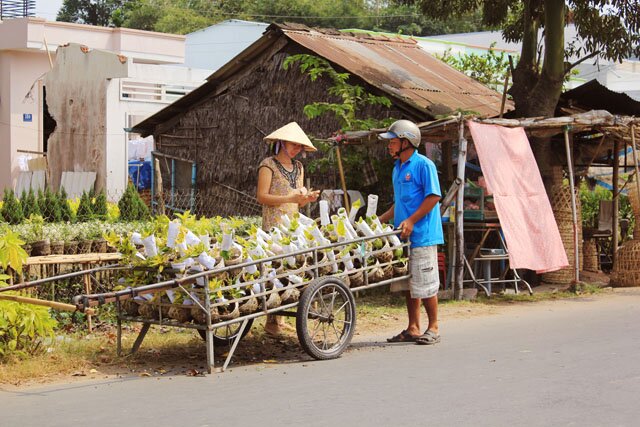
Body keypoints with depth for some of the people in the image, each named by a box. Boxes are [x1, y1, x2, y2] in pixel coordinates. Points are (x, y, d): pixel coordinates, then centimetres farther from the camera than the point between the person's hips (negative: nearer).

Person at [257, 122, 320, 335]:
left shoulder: (298, 167, 18)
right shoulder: (269, 165, -3)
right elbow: (262, 196, -11)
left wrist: (307, 198, -3)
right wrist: (291, 198, -18)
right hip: (274, 227, -7)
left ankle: (279, 317, 6)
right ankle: (272, 322, -8)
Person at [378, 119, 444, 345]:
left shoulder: (423, 165, -9)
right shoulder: (398, 168, 17)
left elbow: (433, 197, -14)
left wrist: (411, 220, -19)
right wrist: (381, 220, 17)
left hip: (421, 235, -9)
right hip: (403, 236, 9)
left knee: (425, 284, -4)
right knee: (408, 284, 10)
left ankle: (433, 328, 6)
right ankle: (413, 329, 16)